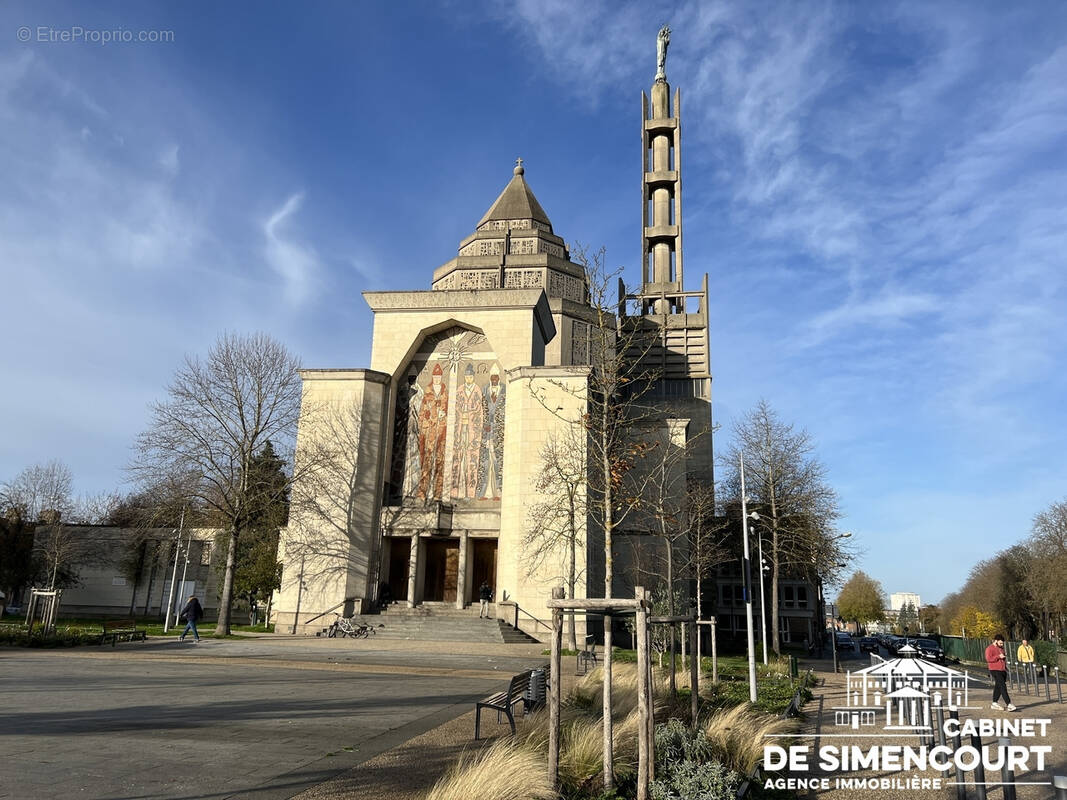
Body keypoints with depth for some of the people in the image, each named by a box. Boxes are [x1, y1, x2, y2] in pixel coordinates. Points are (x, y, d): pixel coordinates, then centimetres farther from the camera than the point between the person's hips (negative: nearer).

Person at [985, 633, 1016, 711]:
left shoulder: (1001, 648, 19)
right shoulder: (990, 648, -8)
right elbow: (988, 659, -18)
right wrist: (998, 656, -19)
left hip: (1003, 670, 8)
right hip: (995, 670, -8)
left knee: (998, 687, 10)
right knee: (1003, 686, -14)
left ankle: (994, 703, 18)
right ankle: (1009, 704, -19)